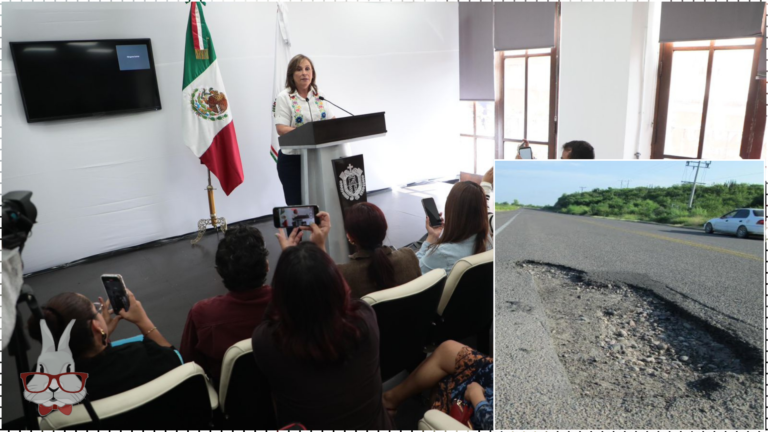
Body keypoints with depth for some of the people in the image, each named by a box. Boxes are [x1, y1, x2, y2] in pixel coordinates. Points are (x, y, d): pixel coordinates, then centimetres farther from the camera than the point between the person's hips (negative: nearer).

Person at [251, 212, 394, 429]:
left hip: (303, 425, -1)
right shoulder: (365, 321, -29)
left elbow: (274, 315, -6)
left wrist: (288, 257, -1)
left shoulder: (265, 341, -32)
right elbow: (330, 288, -3)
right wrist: (320, 250, 4)